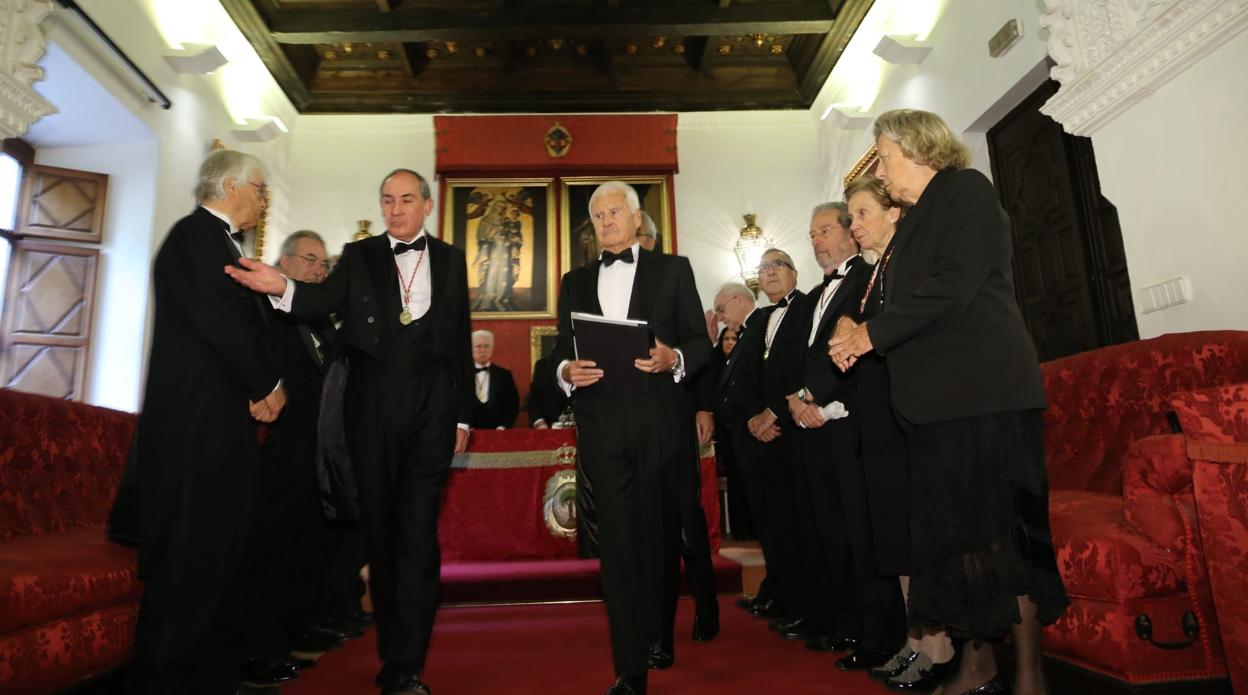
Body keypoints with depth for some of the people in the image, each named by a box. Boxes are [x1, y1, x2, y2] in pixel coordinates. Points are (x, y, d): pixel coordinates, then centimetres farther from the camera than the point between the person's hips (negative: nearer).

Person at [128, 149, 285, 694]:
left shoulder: (223, 244, 21)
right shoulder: (195, 235, -8)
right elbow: (220, 322, -19)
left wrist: (264, 388, 2)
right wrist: (269, 384, -7)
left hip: (226, 425, 10)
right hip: (196, 426, -10)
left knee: (226, 559, 12)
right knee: (188, 561, -4)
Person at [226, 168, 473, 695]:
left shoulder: (450, 260, 11)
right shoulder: (358, 255, 10)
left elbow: (461, 339, 9)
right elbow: (325, 301, -8)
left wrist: (463, 413, 7)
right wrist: (283, 288, -30)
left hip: (431, 407, -1)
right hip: (373, 408, 1)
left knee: (417, 531, -6)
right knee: (379, 527, 9)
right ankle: (395, 651, 24)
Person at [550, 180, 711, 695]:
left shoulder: (672, 270, 11)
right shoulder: (576, 282, 19)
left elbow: (701, 343, 5)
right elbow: (561, 352, 15)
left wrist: (674, 358, -15)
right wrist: (567, 371, -7)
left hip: (661, 423, -1)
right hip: (601, 424, 1)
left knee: (660, 537, 6)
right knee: (618, 544, -2)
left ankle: (661, 650, 27)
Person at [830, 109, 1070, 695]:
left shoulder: (966, 190, -2)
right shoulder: (916, 220, 22)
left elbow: (954, 284, -16)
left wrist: (872, 333, -10)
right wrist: (857, 332, 3)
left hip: (984, 392, -8)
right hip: (938, 399, 8)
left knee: (1001, 528, -3)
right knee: (958, 530, 9)